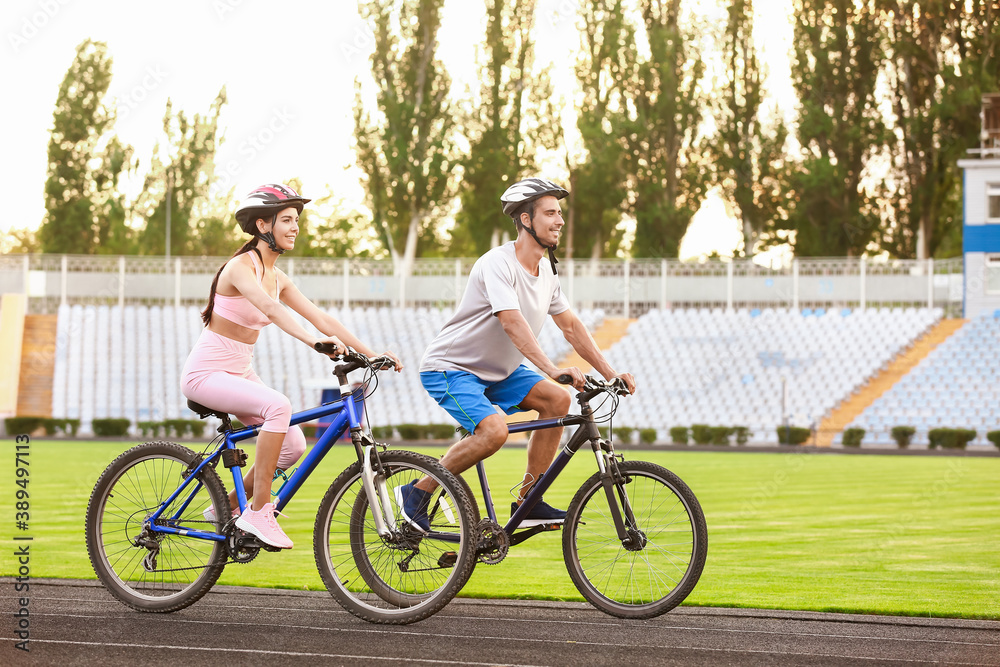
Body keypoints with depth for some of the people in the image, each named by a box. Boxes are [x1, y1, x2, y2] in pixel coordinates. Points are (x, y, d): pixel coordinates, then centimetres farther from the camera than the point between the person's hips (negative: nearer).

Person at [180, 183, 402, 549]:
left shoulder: (277, 277, 7)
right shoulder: (241, 267, -18)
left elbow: (322, 319, 5)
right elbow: (269, 308, -37)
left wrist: (371, 354, -5)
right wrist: (312, 340, -52)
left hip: (238, 373, 8)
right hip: (206, 373, -8)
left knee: (294, 444, -5)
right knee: (278, 405, -31)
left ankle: (228, 507, 14)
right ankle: (258, 513, -26)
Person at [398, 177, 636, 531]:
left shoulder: (546, 269, 4)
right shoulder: (498, 263, -24)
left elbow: (571, 325, 9)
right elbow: (512, 322, -37)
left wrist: (610, 374, 1)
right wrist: (551, 368, -47)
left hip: (495, 370, 9)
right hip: (449, 368, -9)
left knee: (557, 399, -9)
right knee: (494, 430, -30)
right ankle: (418, 492, -12)